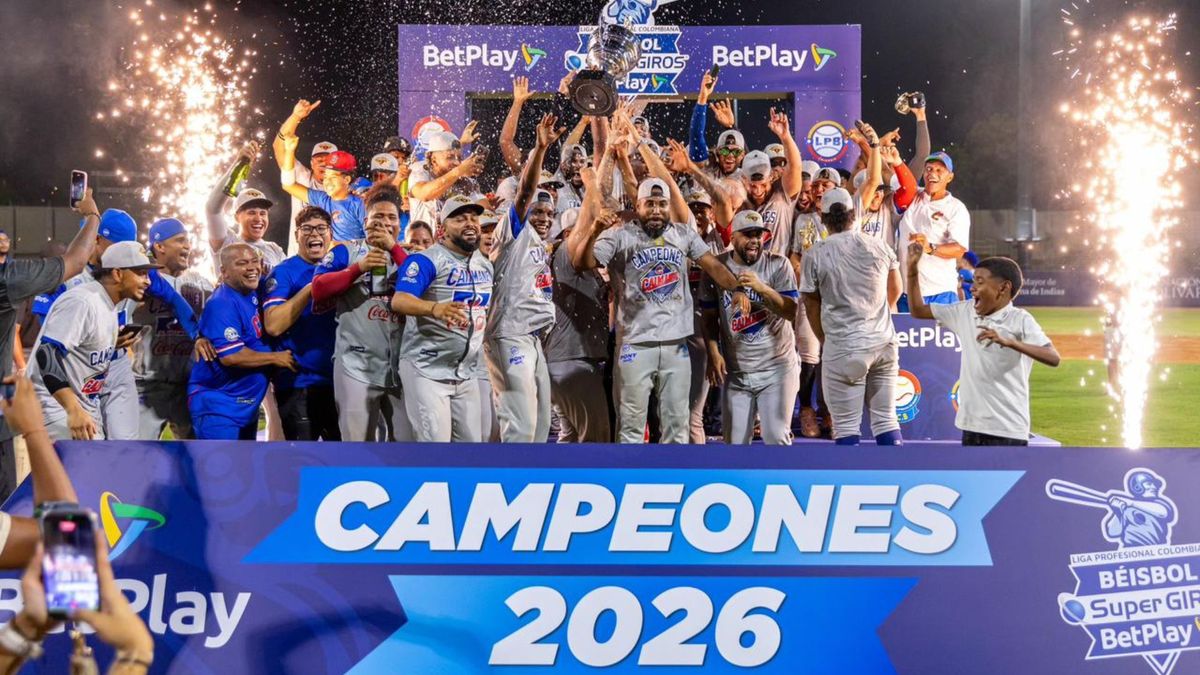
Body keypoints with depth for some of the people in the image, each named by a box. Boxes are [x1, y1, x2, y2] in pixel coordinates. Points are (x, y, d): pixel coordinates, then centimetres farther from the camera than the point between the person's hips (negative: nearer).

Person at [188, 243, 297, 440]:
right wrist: (276, 358, -16)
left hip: (247, 404, 10)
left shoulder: (254, 295, 6)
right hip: (217, 405, -10)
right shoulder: (221, 305, -21)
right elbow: (230, 356, -27)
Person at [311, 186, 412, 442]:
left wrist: (393, 248, -10)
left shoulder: (406, 256, 15)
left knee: (407, 441, 6)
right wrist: (358, 268, -15)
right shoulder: (345, 251, 7)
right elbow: (318, 288, -7)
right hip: (357, 365, -3)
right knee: (358, 445, -2)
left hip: (401, 365, 3)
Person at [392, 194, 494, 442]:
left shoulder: (485, 265, 11)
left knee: (471, 441, 8)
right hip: (427, 370, -7)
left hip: (467, 373, 7)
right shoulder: (427, 260, -13)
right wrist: (435, 308, -46)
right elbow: (399, 300, -29)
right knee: (435, 442, -13)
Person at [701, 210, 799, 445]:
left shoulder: (778, 265, -5)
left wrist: (762, 288, -27)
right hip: (735, 371, 2)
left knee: (777, 437, -6)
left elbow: (791, 311, -13)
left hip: (776, 368, -2)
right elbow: (709, 316, 6)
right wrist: (713, 353, -6)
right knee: (735, 440, 5)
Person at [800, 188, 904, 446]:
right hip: (884, 342, 4)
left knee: (846, 425, 0)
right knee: (886, 420, 11)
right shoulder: (880, 246, 3)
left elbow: (812, 308, 2)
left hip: (843, 347, -4)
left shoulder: (815, 256, -7)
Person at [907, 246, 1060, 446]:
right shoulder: (966, 312, 8)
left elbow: (1053, 358, -23)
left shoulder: (1020, 320, -11)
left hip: (1007, 430, -7)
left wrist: (1009, 342, -36)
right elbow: (918, 310, 17)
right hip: (972, 425, 7)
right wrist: (913, 268, 6)